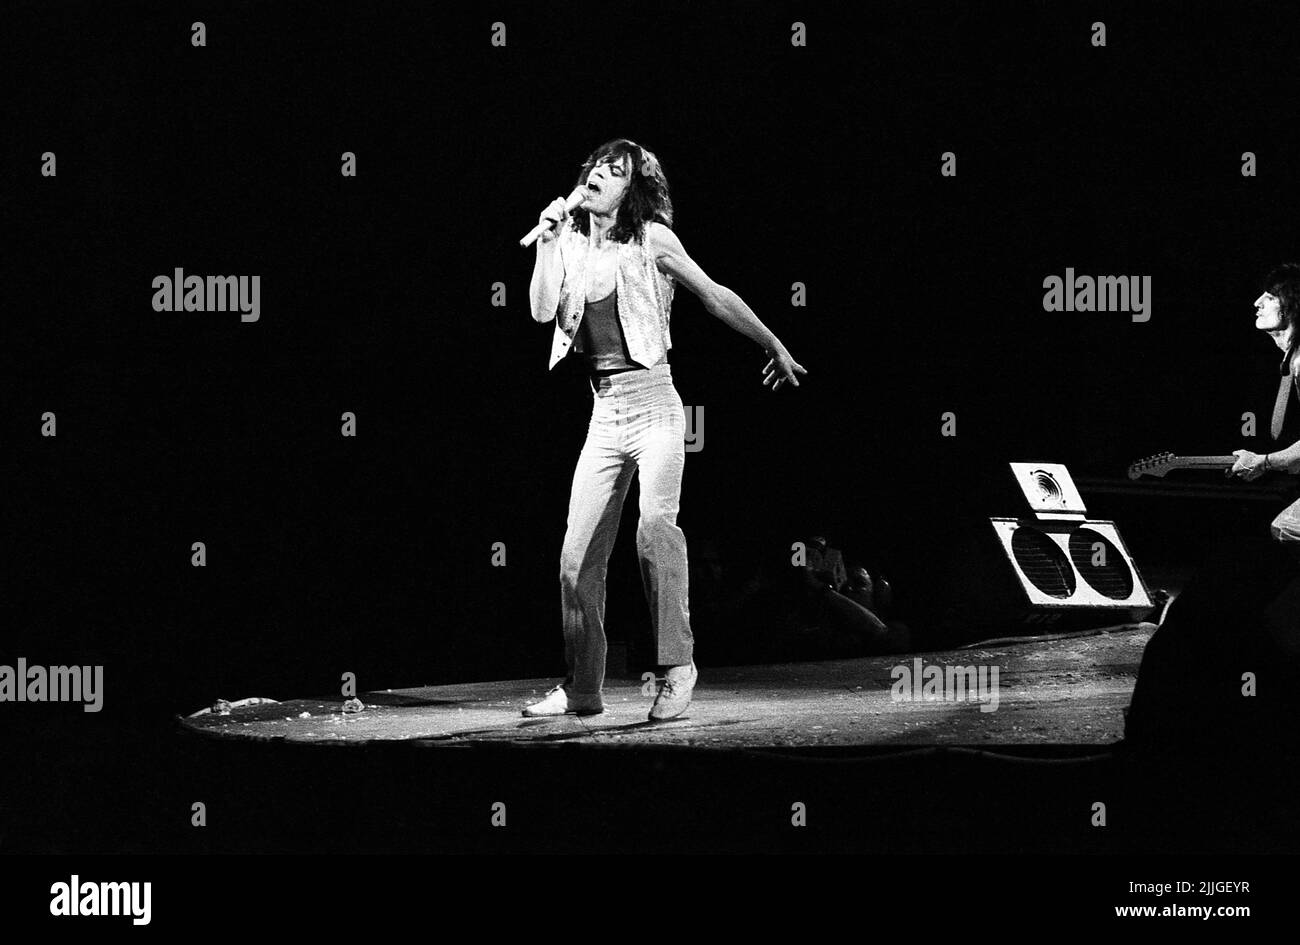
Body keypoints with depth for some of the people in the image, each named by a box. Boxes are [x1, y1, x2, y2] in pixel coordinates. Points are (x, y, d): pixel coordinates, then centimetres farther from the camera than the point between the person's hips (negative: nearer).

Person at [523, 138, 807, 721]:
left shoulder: (652, 239, -2)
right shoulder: (571, 243, 10)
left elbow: (716, 297, 4)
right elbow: (543, 310, -1)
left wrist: (774, 347, 10)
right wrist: (549, 238, -4)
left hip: (653, 407, -5)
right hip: (603, 415, 5)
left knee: (655, 525, -28)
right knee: (578, 555, 2)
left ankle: (678, 665, -20)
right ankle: (581, 689, 12)